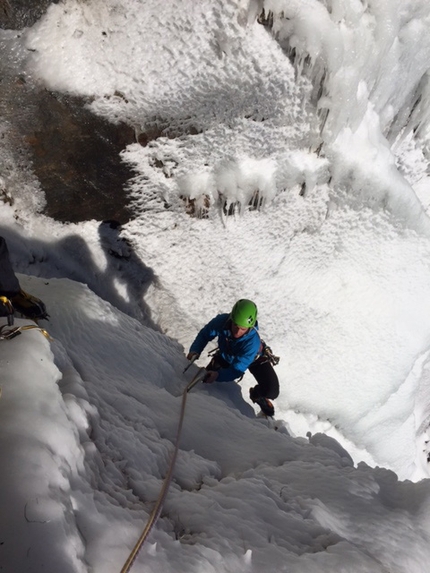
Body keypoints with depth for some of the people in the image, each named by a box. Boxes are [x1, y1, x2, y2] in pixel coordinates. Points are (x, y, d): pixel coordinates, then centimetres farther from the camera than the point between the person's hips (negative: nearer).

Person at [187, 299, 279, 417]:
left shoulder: (253, 341, -44)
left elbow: (238, 369, -40)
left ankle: (257, 396, 20)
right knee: (207, 377, -3)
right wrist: (195, 351, -35)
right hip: (227, 356, 3)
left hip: (254, 359, -3)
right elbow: (204, 335, -18)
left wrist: (218, 375, -58)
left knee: (271, 391, -17)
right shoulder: (222, 321, -37)